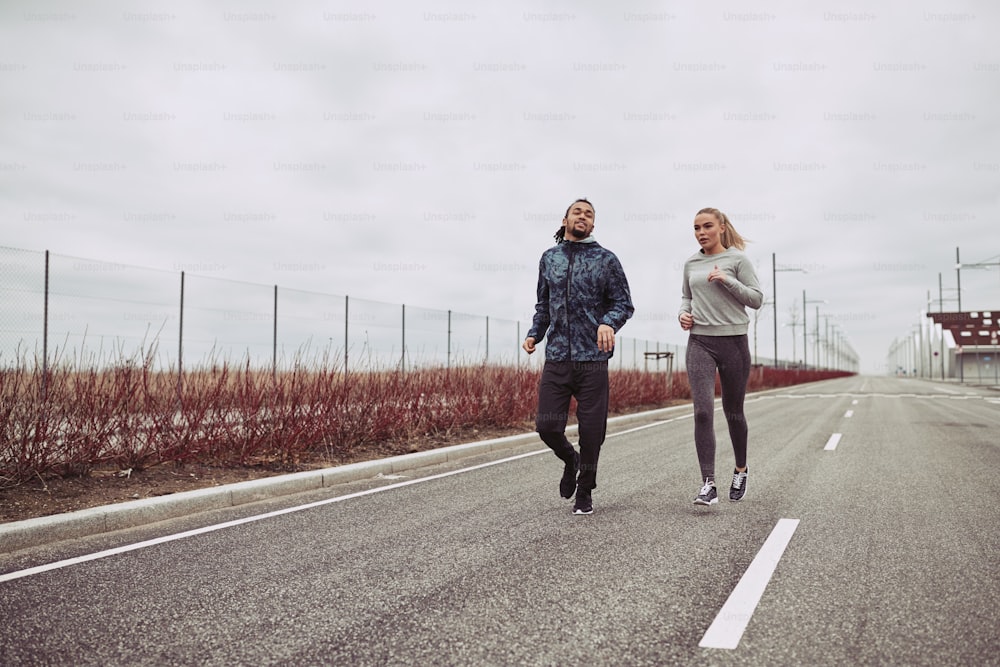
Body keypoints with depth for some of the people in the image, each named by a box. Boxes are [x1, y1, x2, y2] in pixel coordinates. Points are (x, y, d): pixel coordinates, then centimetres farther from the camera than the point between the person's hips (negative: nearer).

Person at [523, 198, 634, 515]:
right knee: (547, 425, -4)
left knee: (591, 431, 3)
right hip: (556, 358, 2)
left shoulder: (606, 259, 3)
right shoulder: (549, 258, 13)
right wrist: (534, 333, 5)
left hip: (592, 359, -2)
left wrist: (609, 323, -19)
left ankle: (585, 493, 25)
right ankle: (570, 459, 31)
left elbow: (624, 303, 2)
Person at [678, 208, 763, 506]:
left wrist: (727, 280, -15)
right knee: (703, 411, -13)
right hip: (699, 341, 2)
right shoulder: (691, 264, 11)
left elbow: (756, 299, -3)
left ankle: (741, 470, 35)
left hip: (733, 340, -2)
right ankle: (708, 485, -12)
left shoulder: (737, 259, 0)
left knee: (733, 413, 10)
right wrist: (683, 313, 3)